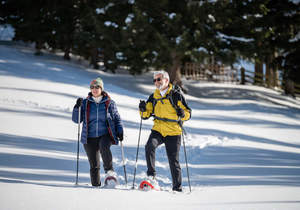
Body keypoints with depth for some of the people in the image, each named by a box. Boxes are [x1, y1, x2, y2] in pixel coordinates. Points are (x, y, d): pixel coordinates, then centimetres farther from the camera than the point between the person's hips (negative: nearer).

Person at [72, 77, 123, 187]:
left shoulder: (109, 103, 5)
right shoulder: (85, 103, 7)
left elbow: (117, 119, 13)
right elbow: (76, 120, 6)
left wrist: (120, 131, -1)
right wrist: (77, 107, -10)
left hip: (105, 135, -2)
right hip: (90, 137, 2)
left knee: (104, 147, -36)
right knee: (94, 165, 2)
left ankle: (109, 169, -25)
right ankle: (96, 185, 13)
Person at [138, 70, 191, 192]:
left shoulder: (176, 95, -1)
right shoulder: (153, 97, 12)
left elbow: (188, 113, 0)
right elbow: (146, 115, 16)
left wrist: (182, 114, -23)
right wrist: (143, 110, -6)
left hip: (173, 132, -3)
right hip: (158, 130, 3)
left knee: (173, 160, 1)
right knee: (149, 146, -27)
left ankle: (177, 187, 12)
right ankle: (151, 175, -20)